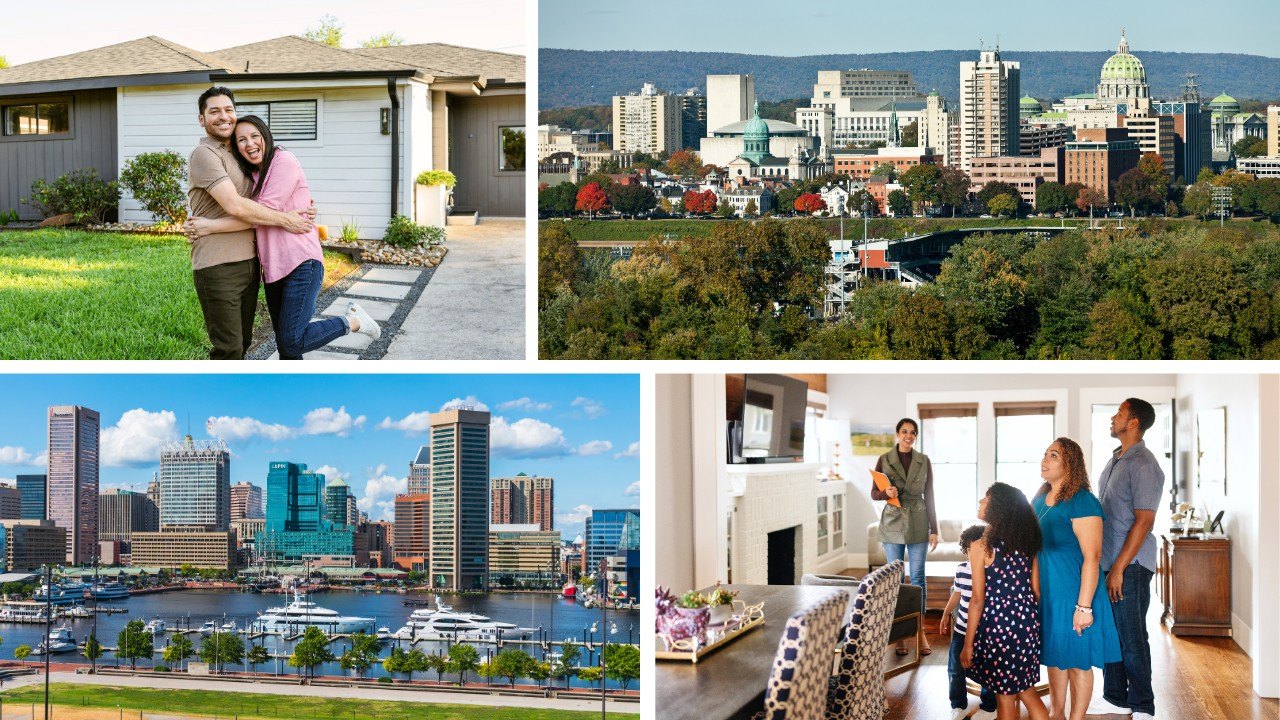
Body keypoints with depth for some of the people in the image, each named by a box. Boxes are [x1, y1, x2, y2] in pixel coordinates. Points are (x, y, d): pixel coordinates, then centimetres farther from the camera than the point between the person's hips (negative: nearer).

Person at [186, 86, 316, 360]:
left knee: (242, 343, 14)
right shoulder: (204, 154, -9)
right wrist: (285, 219, -12)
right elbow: (234, 206, -20)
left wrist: (300, 206, 11)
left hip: (248, 262, 9)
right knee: (228, 348, -9)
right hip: (218, 267, -9)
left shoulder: (237, 155, 19)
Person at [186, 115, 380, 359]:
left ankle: (353, 321, 3)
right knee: (284, 344, 9)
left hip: (301, 263, -8)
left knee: (292, 342, -15)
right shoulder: (253, 176, 17)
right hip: (273, 269, 8)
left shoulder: (284, 161, -9)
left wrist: (210, 226, -16)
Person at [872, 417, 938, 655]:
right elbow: (874, 493, 4)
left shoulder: (924, 461, 3)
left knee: (918, 577, 0)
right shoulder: (884, 460, 0)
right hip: (893, 524, 0)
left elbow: (929, 496, 5)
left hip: (918, 525, 1)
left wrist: (934, 530, 2)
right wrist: (886, 493, -19)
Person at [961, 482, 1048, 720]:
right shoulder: (1027, 543, 3)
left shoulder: (981, 546, -13)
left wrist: (968, 644, -7)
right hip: (1027, 624, 5)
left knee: (1005, 698, 7)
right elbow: (1035, 589, 8)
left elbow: (978, 599, -13)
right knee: (1027, 691, 17)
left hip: (997, 624, -5)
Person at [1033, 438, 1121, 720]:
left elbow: (1092, 558, -21)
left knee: (1077, 661, 4)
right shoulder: (1039, 501, 8)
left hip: (1074, 595, -7)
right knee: (1054, 657, 17)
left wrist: (1084, 606, -24)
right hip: (1045, 594, 7)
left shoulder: (1082, 502, -17)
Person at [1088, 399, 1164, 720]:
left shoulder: (1143, 465, -15)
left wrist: (1119, 568, -20)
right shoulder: (1115, 460, 14)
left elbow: (1144, 521, -19)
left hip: (1130, 566, -9)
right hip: (1107, 561, 9)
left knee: (1131, 638, -2)